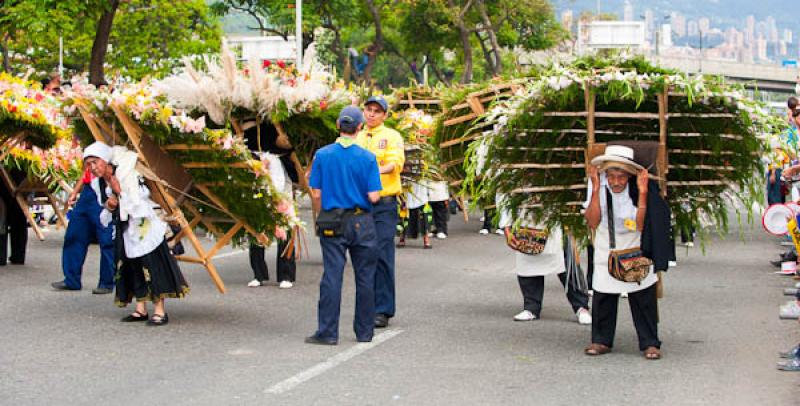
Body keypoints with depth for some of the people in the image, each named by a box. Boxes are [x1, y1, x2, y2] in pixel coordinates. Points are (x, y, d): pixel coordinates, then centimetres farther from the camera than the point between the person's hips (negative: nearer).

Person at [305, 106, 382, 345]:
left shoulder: (322, 155, -3)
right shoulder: (367, 158, -7)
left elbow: (316, 194, -1)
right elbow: (373, 196, -9)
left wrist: (321, 217, 14)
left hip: (332, 224, 1)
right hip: (361, 223, 0)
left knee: (332, 276, 0)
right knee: (364, 277, 9)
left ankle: (327, 332, -1)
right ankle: (364, 331, 15)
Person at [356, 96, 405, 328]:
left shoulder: (391, 136, 2)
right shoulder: (356, 139, 17)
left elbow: (396, 163, -14)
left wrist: (375, 170, -32)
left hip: (384, 203, -5)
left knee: (382, 255, -10)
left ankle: (383, 310, -7)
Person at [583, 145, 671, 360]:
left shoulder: (638, 189, -19)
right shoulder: (599, 185, -15)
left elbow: (641, 225, -26)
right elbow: (592, 222, -22)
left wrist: (642, 193, -32)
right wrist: (595, 189, -28)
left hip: (636, 252, -1)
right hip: (606, 252, 1)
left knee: (643, 298, -1)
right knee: (602, 297, 5)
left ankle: (650, 343, 10)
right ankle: (602, 341, 19)